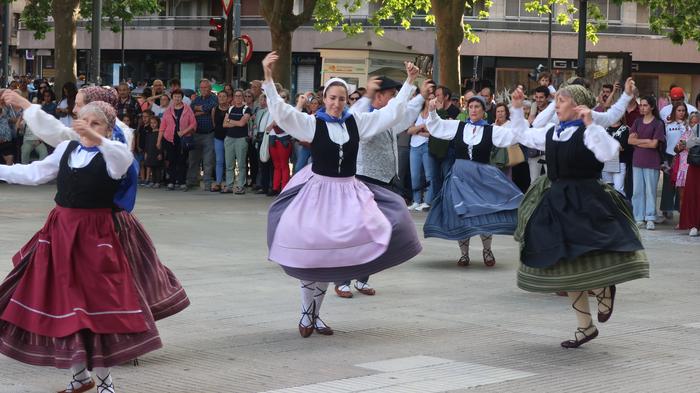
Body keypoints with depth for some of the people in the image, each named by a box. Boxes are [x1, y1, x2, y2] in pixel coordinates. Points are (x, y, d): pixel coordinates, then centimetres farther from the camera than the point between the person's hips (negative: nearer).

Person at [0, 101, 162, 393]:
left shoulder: (112, 154, -8)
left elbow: (124, 158, -32)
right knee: (62, 304, 10)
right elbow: (35, 174, 14)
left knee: (97, 302, -4)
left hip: (94, 235, -5)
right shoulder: (66, 149, 8)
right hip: (60, 231, 6)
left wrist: (95, 138, -49)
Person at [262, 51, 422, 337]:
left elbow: (391, 113, 11)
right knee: (311, 251, -5)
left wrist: (408, 82, 8)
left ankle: (315, 315, 18)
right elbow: (280, 111, -15)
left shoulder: (356, 122, 6)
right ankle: (306, 316, 11)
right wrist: (268, 77, -27)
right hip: (318, 190, -3)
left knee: (329, 257, 3)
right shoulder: (311, 123, -4)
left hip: (347, 193, 3)